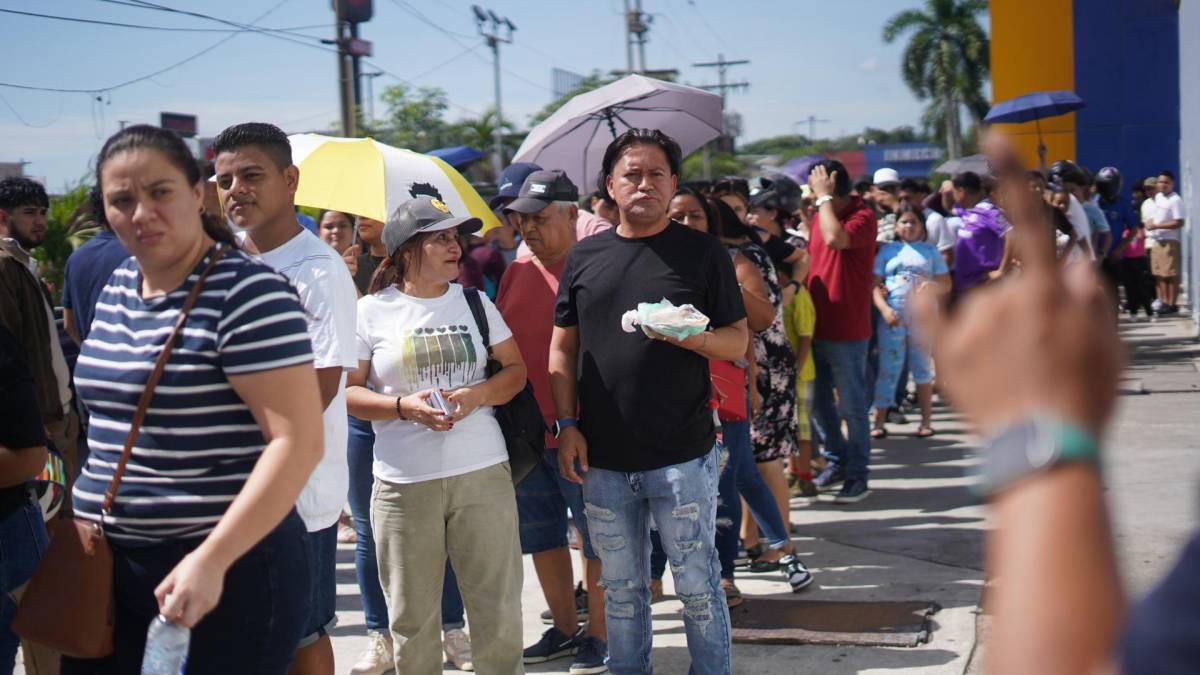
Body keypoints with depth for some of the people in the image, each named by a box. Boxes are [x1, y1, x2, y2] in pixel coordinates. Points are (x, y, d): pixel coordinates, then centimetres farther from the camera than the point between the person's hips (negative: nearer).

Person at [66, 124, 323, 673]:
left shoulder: (246, 293, -15)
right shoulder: (117, 286, 9)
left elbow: (298, 442, -21)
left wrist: (211, 560, -24)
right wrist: (86, 514, 14)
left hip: (230, 565, -7)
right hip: (109, 561, 7)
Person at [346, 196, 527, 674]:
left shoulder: (474, 302, 10)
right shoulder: (372, 311, 1)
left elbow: (516, 370, 11)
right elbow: (347, 391, 1)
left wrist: (477, 394, -9)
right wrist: (403, 406, -15)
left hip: (484, 473, 2)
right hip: (403, 483, -2)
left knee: (499, 609, 4)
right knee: (412, 617, 7)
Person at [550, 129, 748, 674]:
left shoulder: (702, 253, 1)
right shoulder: (584, 257, 9)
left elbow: (738, 342, 1)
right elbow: (562, 348, 12)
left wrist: (694, 337, -20)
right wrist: (567, 425, 2)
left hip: (682, 454, -3)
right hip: (603, 458, 3)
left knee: (697, 584, 4)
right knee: (621, 588, 14)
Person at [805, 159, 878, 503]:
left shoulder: (862, 217, -13)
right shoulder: (821, 216, 10)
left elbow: (835, 239, -31)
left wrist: (824, 196, -21)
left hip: (847, 332, -8)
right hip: (816, 328, 8)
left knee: (852, 407, 2)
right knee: (818, 402, 16)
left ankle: (857, 475, 11)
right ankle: (837, 460, 31)